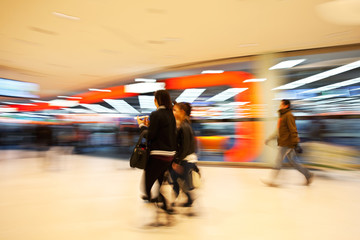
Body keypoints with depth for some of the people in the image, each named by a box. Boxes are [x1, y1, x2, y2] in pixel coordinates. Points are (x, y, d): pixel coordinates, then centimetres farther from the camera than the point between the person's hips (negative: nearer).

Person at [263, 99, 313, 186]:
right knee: (293, 161, 12)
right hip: (283, 142, 9)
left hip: (287, 143, -9)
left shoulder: (289, 115, -11)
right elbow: (279, 132, 23)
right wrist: (269, 138, 21)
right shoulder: (282, 116, 18)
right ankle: (308, 175, 21)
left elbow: (293, 130, -18)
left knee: (278, 160, -6)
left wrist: (295, 142, -22)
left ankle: (272, 180, 0)